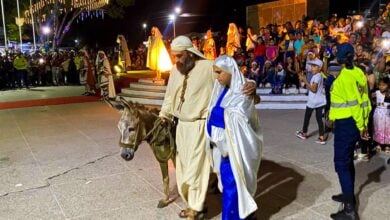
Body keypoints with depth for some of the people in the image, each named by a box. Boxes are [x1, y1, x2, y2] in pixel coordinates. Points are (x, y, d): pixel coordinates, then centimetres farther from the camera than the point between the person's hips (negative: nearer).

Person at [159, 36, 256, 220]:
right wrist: (163, 115, 9)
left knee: (195, 167, -1)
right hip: (181, 125, 7)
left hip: (199, 125, -7)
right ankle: (193, 204, 32)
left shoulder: (208, 67, -13)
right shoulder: (175, 71, 8)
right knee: (183, 166, 15)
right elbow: (170, 96, 17)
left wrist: (250, 84, -34)